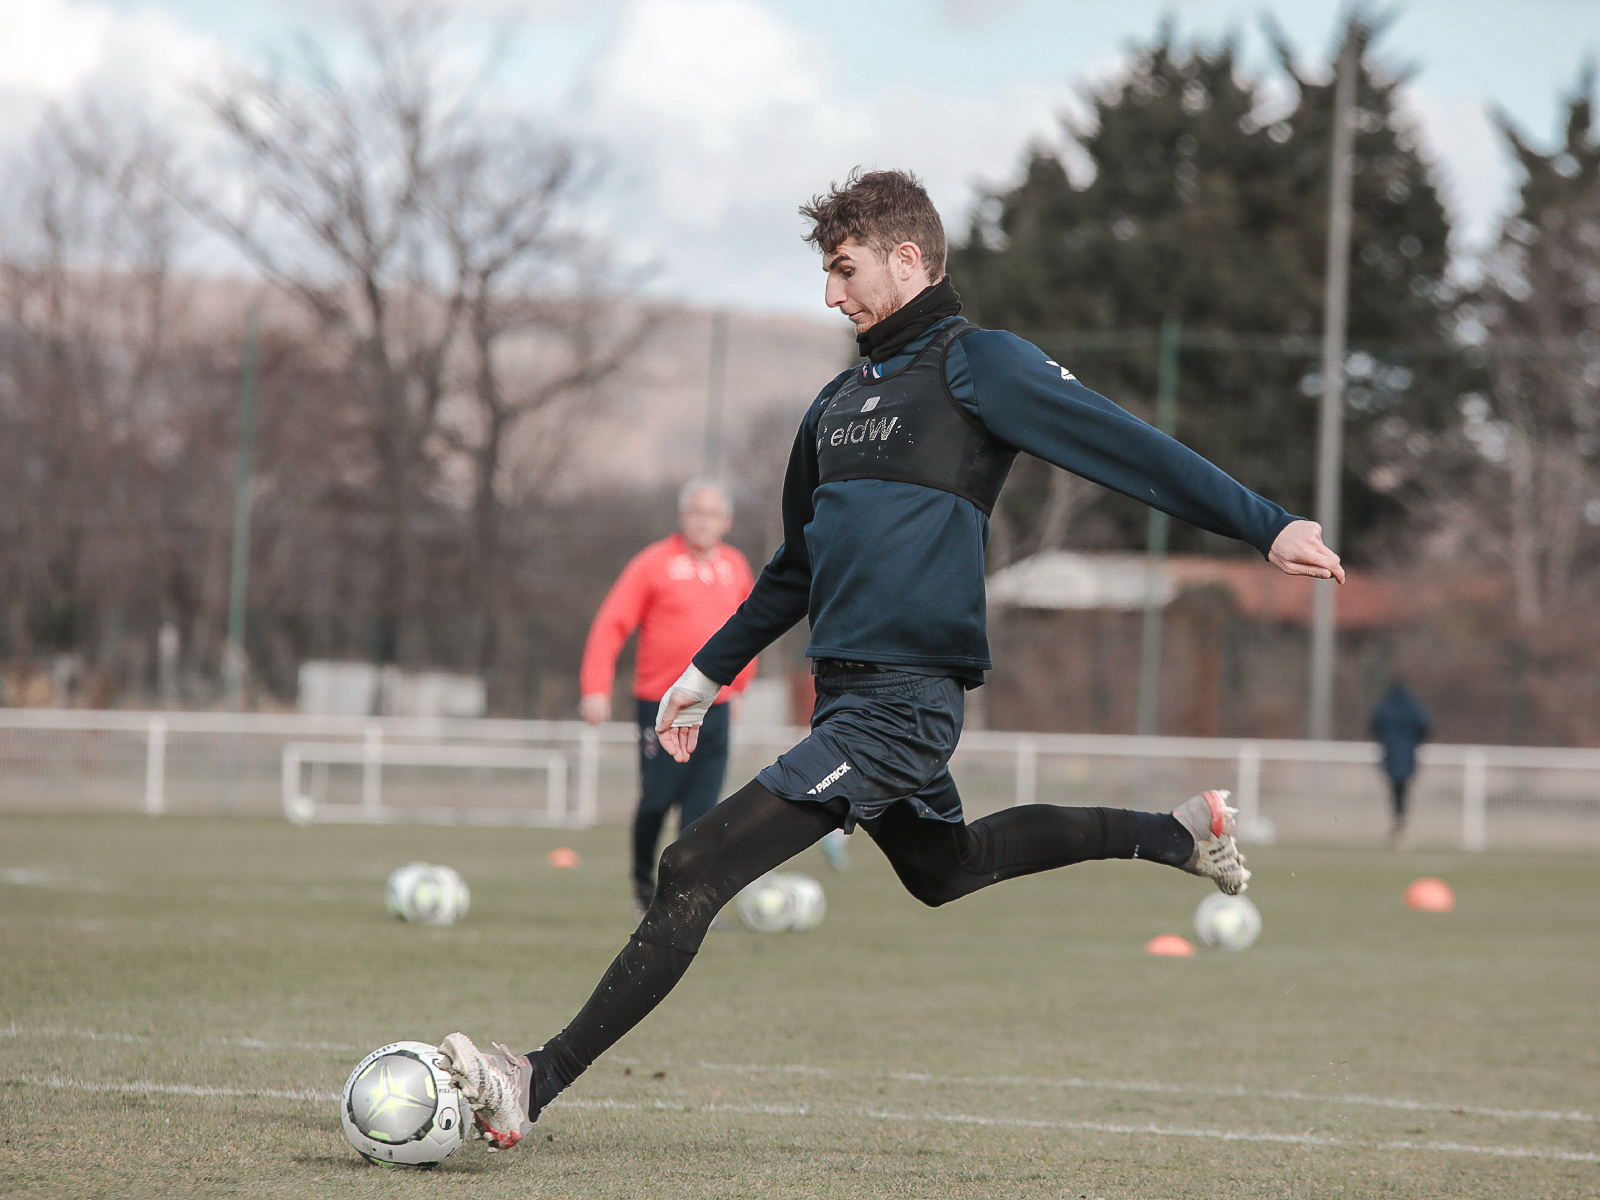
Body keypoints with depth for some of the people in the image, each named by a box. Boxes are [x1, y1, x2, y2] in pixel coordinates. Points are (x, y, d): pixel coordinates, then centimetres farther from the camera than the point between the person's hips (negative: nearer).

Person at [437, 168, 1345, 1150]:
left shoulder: (977, 365, -6)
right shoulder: (839, 403, 19)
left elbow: (1125, 446, -11)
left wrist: (1266, 526, -17)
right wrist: (711, 670, 31)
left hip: (905, 701, -10)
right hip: (849, 692, 10)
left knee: (697, 871, -17)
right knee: (944, 868, 29)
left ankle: (535, 1087, -19)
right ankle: (1179, 832, 43)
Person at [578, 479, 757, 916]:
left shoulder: (735, 567, 10)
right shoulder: (655, 563, -5)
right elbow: (610, 626, -7)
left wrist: (738, 685, 23)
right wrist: (596, 689, -14)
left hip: (714, 708, 3)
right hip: (661, 707, -3)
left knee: (702, 812, -4)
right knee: (656, 800, -3)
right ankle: (644, 882, 22)